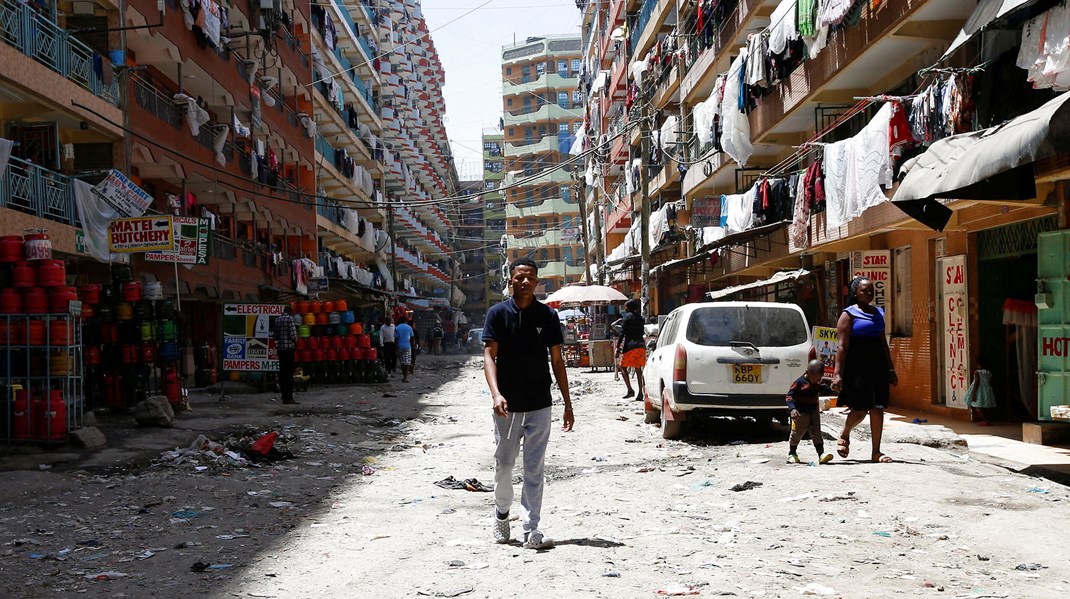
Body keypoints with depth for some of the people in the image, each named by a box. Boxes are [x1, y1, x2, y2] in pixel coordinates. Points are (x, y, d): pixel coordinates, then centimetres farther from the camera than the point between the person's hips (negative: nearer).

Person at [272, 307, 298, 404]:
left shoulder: (277, 320, 12)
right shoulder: (290, 318, -7)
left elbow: (274, 335, 14)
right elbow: (293, 334, -12)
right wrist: (296, 345, 2)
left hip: (280, 348, 6)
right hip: (289, 347, -6)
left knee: (282, 372, 8)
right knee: (289, 372, -6)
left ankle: (284, 397, 10)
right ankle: (289, 397, -8)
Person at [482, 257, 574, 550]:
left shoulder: (548, 315, 3)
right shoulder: (498, 313, -1)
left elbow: (557, 361, 7)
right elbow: (489, 356, -6)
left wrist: (567, 403, 5)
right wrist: (496, 394, -22)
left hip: (539, 405, 1)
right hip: (507, 405, 0)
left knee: (534, 469, 2)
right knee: (503, 464, 11)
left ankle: (530, 529, 5)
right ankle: (501, 514, 34)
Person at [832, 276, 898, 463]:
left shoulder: (878, 313, 16)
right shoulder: (848, 314, -3)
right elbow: (842, 346, -9)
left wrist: (890, 369, 18)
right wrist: (837, 373, -16)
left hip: (878, 367, 6)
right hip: (857, 369, -6)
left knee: (877, 409, 2)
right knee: (859, 410, -5)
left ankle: (876, 452, 8)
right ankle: (844, 436, 24)